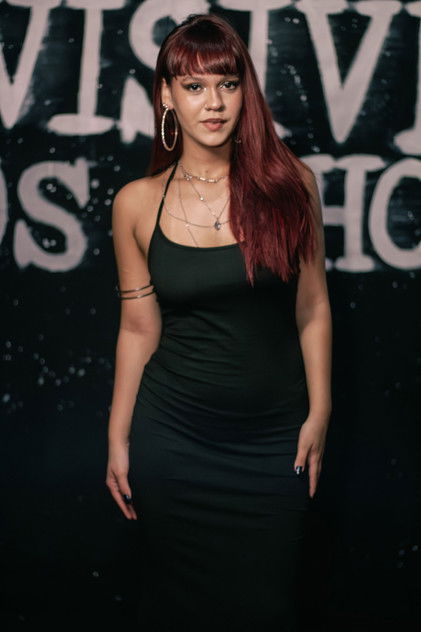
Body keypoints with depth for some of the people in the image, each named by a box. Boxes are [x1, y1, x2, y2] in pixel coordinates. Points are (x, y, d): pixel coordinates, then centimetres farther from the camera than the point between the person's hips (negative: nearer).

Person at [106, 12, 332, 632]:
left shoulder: (288, 182, -5)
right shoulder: (137, 203, -4)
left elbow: (311, 308, 1)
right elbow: (139, 329, 3)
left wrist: (319, 412, -1)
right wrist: (118, 438, 6)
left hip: (274, 435, 0)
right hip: (173, 434, 0)